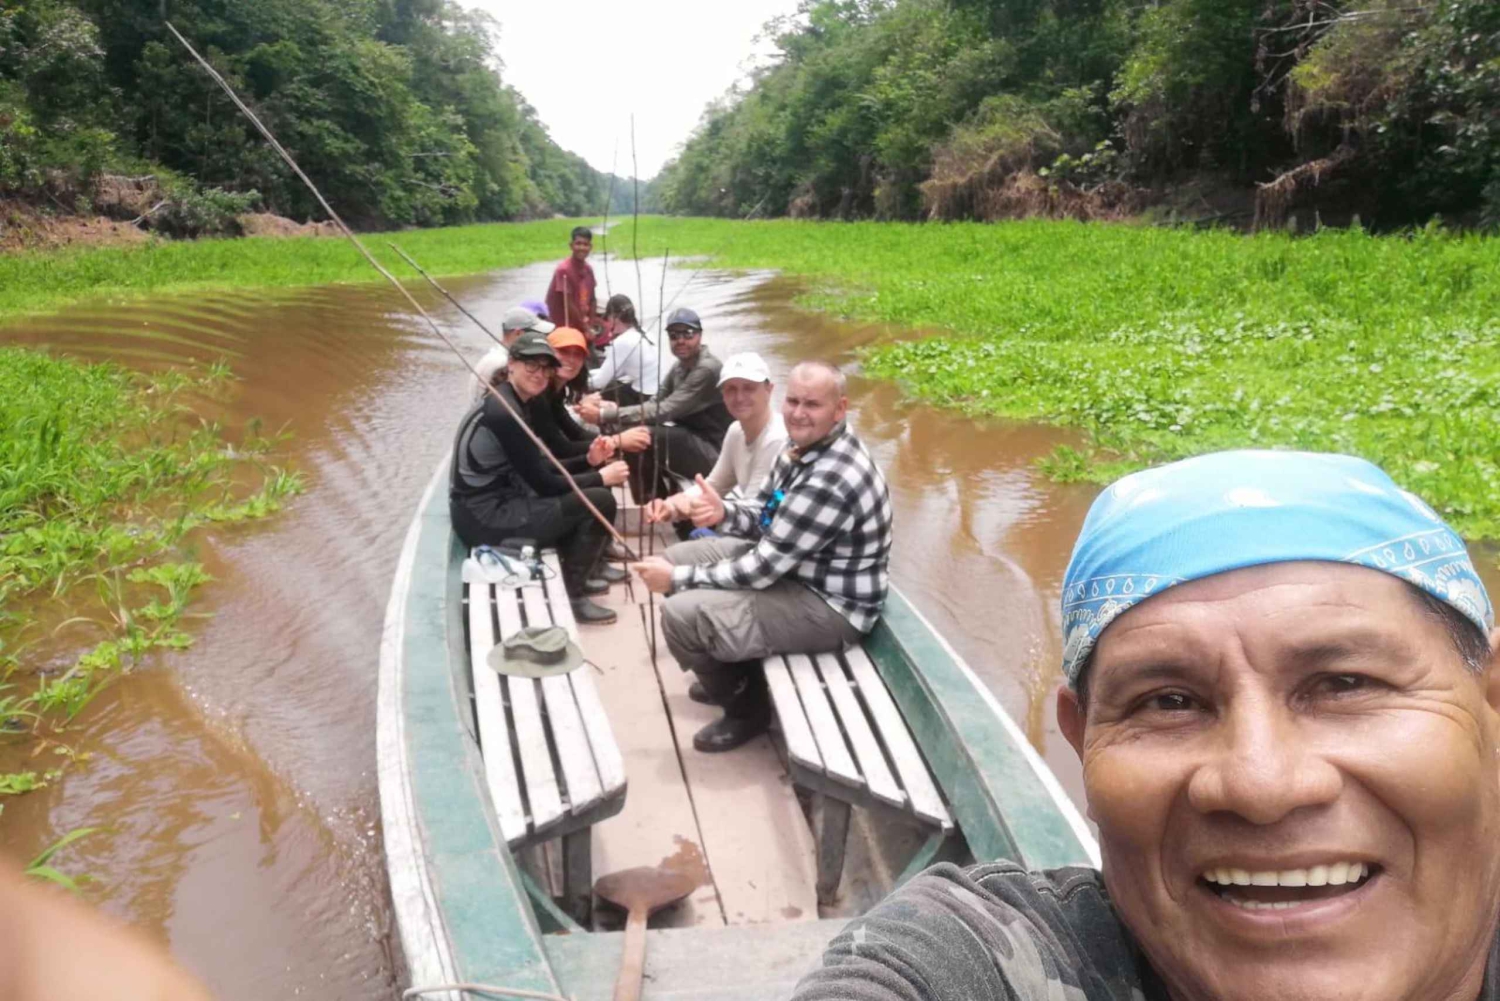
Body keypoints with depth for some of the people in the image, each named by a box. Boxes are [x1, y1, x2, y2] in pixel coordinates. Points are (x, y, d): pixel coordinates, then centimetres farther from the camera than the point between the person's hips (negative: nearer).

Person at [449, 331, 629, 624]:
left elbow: (538, 468, 15)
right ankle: (570, 594, 1)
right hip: (487, 518, -10)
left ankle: (572, 575, 26)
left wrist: (588, 461, 5)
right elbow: (542, 484, -18)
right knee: (600, 502, -12)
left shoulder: (515, 403, 10)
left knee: (582, 493, 19)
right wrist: (600, 478, -7)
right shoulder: (504, 412, -20)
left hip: (493, 504, 10)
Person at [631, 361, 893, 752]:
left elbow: (761, 570, -27)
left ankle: (747, 707, 5)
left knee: (680, 614, -21)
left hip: (830, 607, -10)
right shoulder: (804, 445, 0)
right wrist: (724, 511, -13)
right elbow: (765, 516, 10)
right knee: (679, 556, 14)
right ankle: (731, 674, 29)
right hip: (793, 566, 10)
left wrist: (677, 579, -17)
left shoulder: (831, 480, -31)